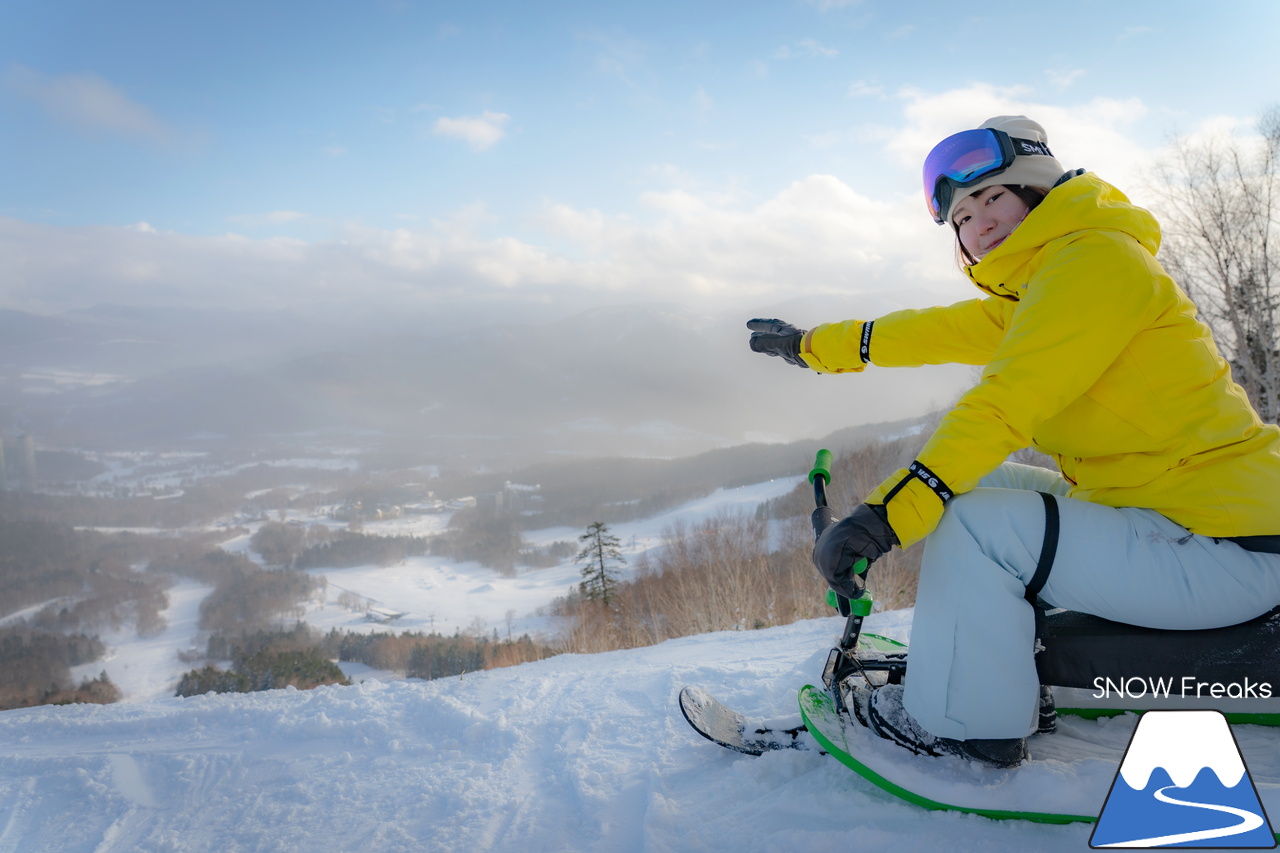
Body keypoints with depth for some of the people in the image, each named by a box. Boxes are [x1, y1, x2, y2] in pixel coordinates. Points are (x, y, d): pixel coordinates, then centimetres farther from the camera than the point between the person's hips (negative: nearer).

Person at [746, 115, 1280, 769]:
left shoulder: (1096, 256, -16)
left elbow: (1005, 403, -27)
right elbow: (938, 330, 18)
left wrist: (888, 514, -32)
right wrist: (813, 346, 25)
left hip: (1225, 549, -10)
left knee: (972, 523, -20)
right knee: (984, 483, 14)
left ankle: (959, 721, -2)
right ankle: (1014, 658, 19)